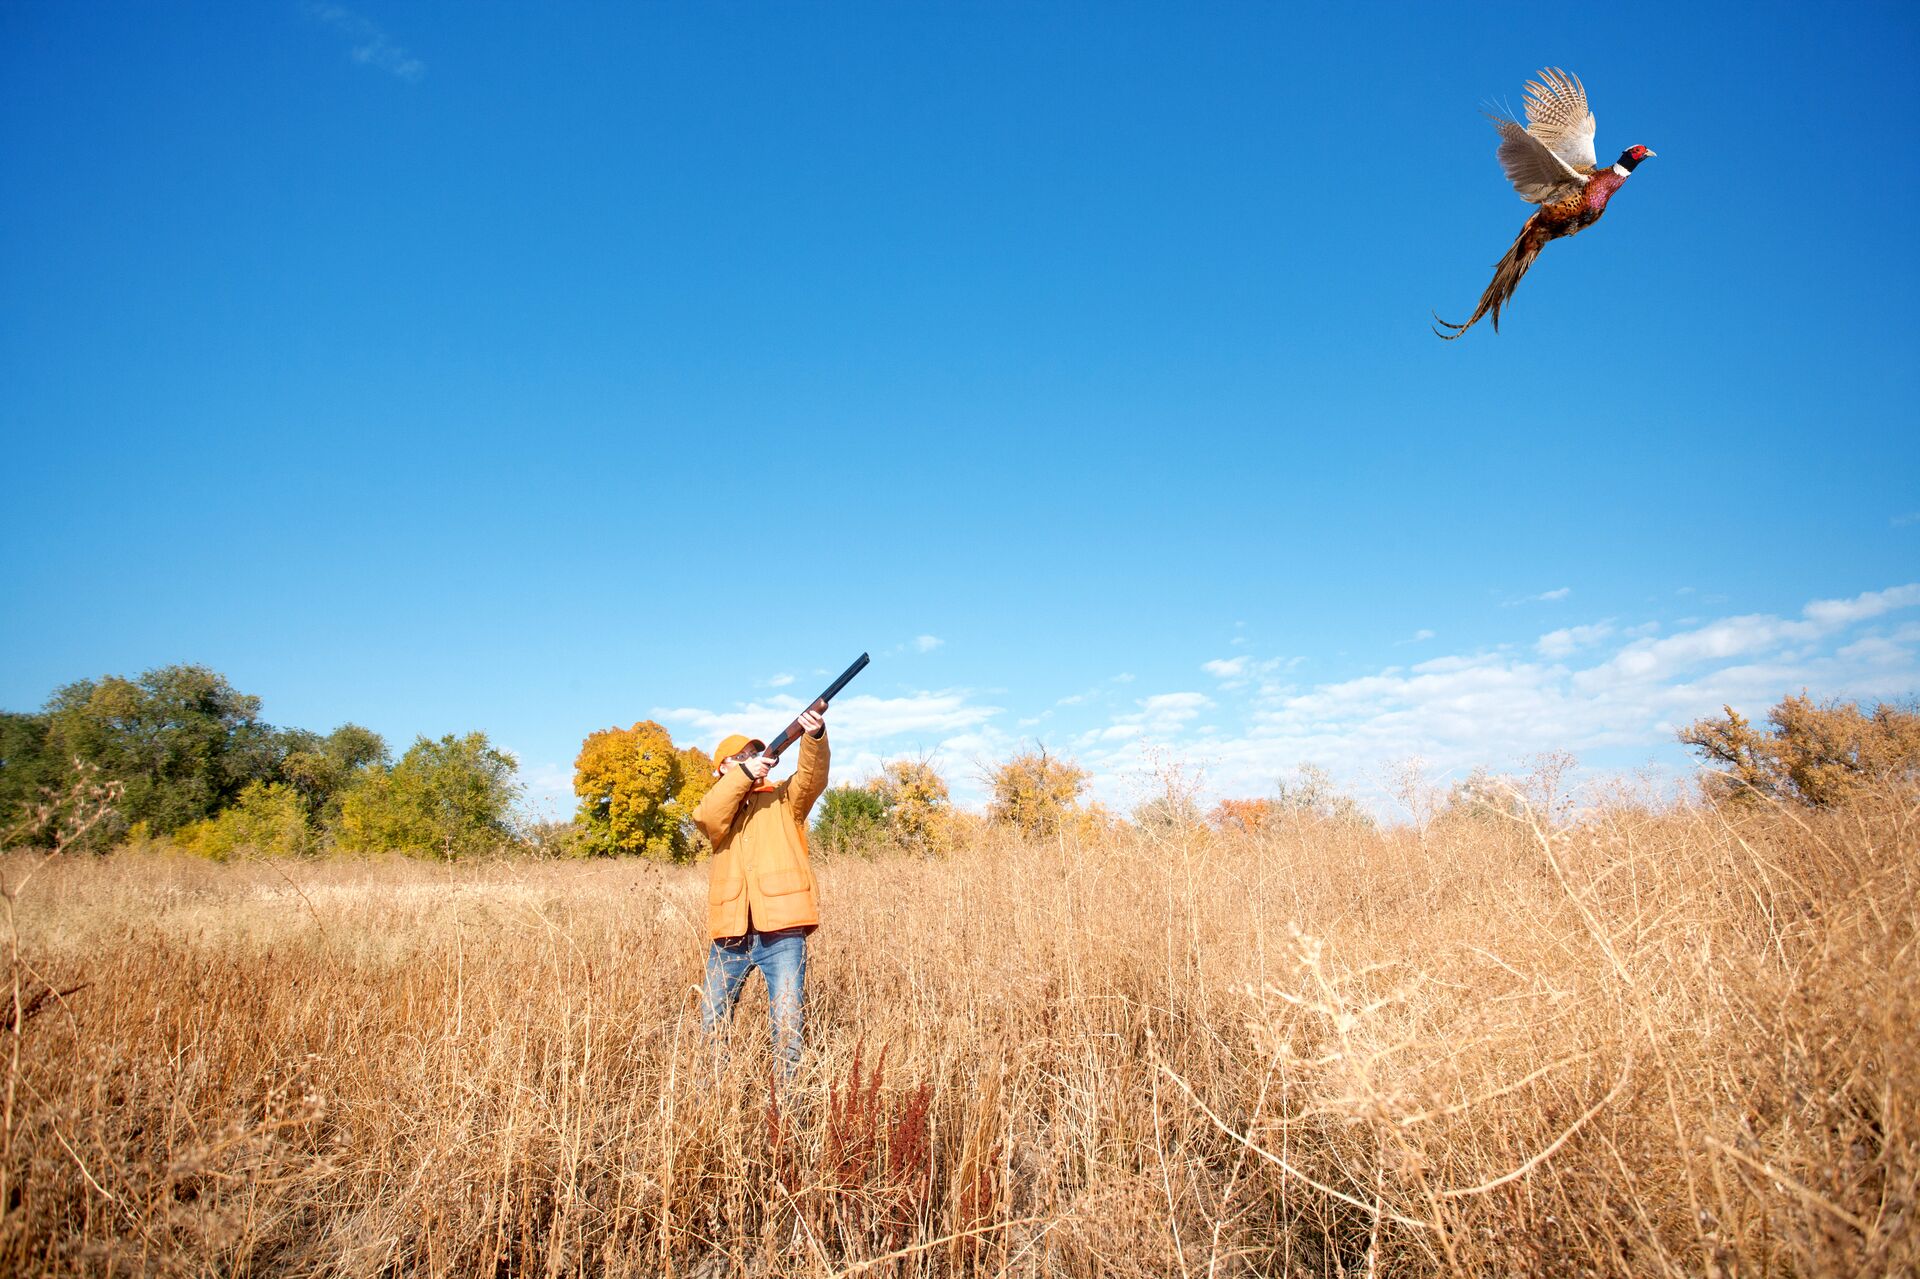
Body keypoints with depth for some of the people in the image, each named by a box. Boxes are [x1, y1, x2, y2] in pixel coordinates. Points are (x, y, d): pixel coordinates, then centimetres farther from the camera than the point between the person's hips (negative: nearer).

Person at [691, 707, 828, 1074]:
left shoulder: (784, 799, 11)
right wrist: (744, 773, -17)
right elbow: (706, 818, -9)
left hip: (782, 932, -2)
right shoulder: (719, 806, 16)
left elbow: (812, 778, -10)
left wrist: (815, 736, -30)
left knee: (787, 1025, -1)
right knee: (712, 1023, 13)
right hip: (730, 933, 2)